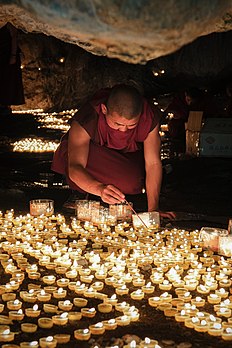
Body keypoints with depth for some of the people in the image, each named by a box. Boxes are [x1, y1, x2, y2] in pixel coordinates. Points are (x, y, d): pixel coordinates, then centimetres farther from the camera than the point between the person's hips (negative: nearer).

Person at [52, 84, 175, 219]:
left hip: (128, 157, 2)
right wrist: (100, 189, -63)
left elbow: (153, 164, -26)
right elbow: (74, 168, -43)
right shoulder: (86, 119, -36)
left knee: (133, 183, -29)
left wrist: (153, 208, -35)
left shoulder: (150, 118, -29)